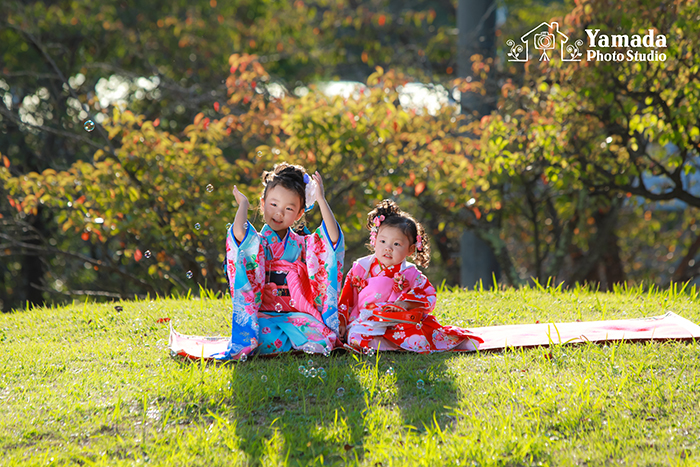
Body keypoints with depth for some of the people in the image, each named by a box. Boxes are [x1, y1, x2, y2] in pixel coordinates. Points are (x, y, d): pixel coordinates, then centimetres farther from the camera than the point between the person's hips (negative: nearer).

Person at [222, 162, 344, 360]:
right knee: (267, 340, -37)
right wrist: (243, 204, 0)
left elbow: (333, 237, -6)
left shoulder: (302, 245, 13)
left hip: (297, 315, 2)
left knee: (321, 340, -30)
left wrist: (321, 200, -2)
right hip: (262, 315, -2)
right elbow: (239, 232, -20)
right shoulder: (255, 243, 6)